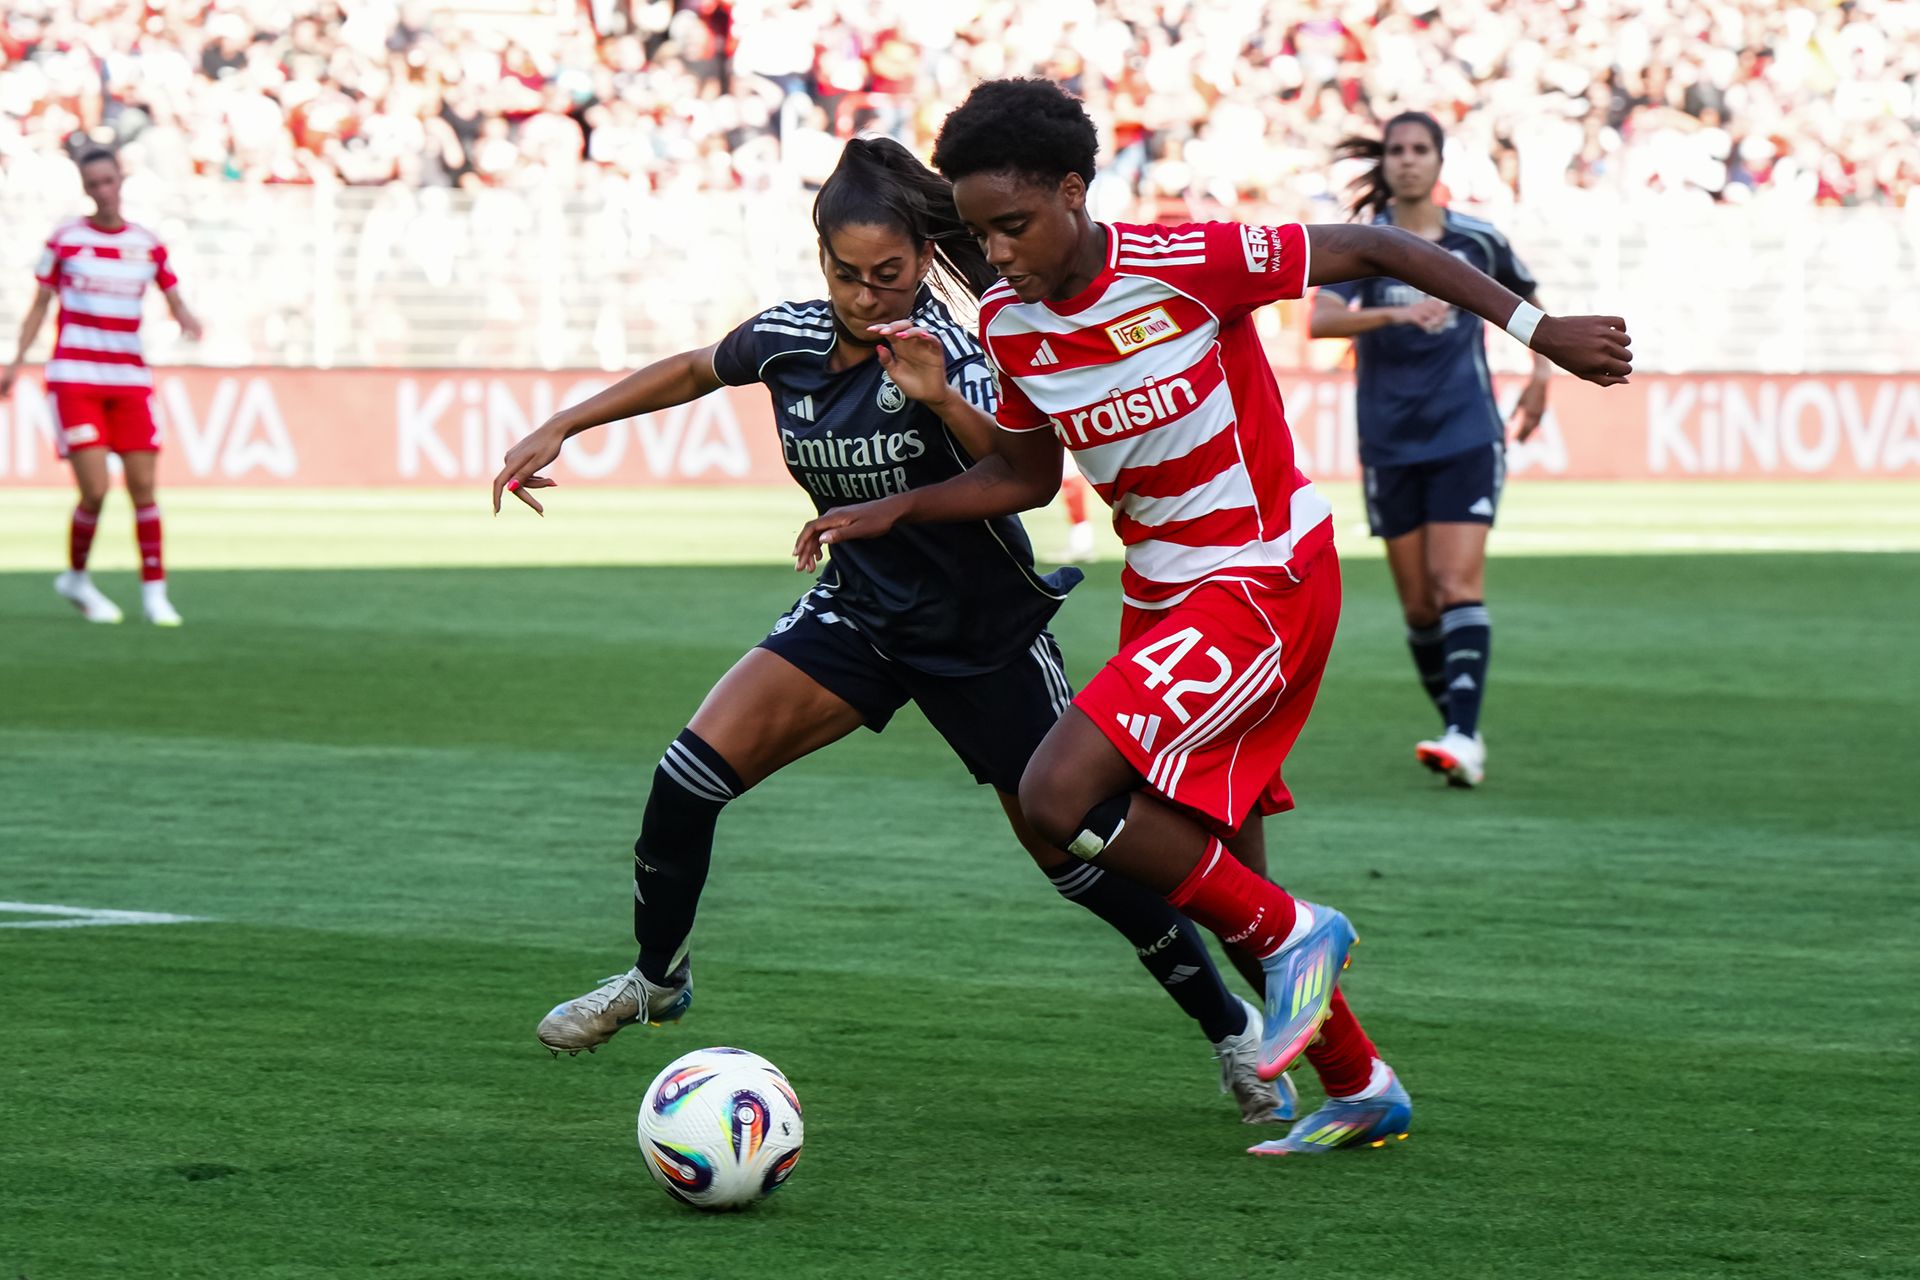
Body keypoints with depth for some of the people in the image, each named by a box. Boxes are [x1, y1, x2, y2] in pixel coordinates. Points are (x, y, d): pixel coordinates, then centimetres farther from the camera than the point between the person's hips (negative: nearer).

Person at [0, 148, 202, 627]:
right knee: (95, 491, -11)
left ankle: (154, 592, 7)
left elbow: (176, 303, 11)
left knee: (143, 487, -3)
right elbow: (39, 305, 7)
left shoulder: (148, 245, 7)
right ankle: (76, 577, 13)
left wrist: (187, 320, -12)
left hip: (129, 380, 3)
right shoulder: (65, 240, 1)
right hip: (75, 378, -3)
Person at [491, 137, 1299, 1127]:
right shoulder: (790, 338, -8)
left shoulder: (946, 351, -24)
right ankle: (656, 980, 10)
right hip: (857, 612, 5)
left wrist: (941, 399, -57)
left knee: (1077, 853, -2)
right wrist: (559, 430, 13)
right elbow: (693, 371, 14)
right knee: (691, 773, -13)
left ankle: (1232, 1030, 17)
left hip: (984, 636, -4)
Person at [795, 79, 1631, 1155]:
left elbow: (1371, 249, -14)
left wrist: (1539, 329, -14)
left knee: (1058, 795, -21)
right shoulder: (1008, 322, -1)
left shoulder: (1183, 265, -21)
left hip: (1268, 583, -8)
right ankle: (1360, 1087, 28)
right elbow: (1028, 474, 15)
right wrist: (892, 512, 2)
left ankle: (1293, 934, -4)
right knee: (1213, 871, 10)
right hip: (1162, 593, 8)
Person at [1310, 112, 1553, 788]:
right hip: (1391, 446, 1)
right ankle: (1458, 727, 20)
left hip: (1465, 436, -1)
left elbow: (1529, 300, 23)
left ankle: (1462, 737, -24)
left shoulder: (1478, 241, 2)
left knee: (1459, 585, -15)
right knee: (1418, 605, 5)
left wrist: (1540, 374, 14)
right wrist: (1395, 313, -35)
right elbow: (1320, 319, -21)